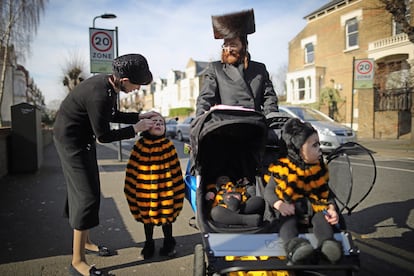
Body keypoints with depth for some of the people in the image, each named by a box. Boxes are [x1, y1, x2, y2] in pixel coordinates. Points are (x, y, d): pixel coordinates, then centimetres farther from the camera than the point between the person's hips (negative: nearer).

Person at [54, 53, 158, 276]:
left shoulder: (109, 83, -2)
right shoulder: (99, 95, -31)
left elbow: (113, 115, 13)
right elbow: (104, 136, -23)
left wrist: (139, 116, 5)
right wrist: (135, 129, -14)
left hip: (82, 138, 10)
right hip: (71, 140, -10)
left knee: (86, 191, 18)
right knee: (87, 196, -8)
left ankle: (85, 242, 35)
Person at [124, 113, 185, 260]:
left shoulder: (168, 145, -6)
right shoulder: (140, 145, -4)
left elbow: (175, 168, -1)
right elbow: (132, 167, 3)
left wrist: (176, 186, -1)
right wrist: (131, 186, 4)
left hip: (164, 189, -1)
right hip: (145, 188, 1)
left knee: (167, 215, 12)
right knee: (146, 216, 15)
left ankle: (168, 244, 34)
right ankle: (148, 245, 35)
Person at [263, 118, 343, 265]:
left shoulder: (319, 168, 5)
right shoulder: (282, 169, -9)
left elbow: (325, 192, 13)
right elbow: (268, 191, -4)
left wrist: (331, 208, -8)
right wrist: (279, 204, -25)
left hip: (314, 207, 4)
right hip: (290, 210, -3)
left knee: (321, 218, -27)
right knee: (288, 221, -34)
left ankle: (327, 242, -52)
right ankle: (293, 244, -60)